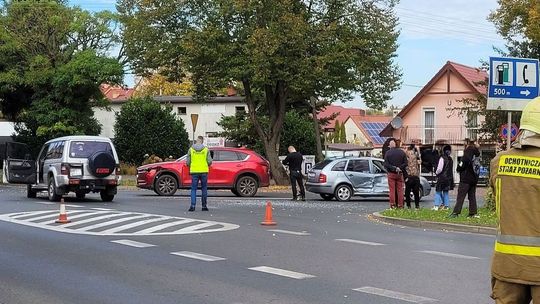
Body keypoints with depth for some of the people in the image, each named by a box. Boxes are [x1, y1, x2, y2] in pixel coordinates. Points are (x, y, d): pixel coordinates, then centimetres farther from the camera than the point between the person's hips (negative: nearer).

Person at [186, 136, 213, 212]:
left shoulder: (191, 149, 0)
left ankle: (193, 205, -8)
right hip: (204, 171, 0)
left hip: (194, 171, 0)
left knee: (193, 189, 4)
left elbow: (187, 162, -1)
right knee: (204, 188, 10)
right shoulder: (206, 149, -1)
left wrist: (190, 167, 19)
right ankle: (204, 206, 11)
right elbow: (209, 161, -4)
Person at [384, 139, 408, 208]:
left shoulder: (388, 153, -6)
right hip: (400, 174, 2)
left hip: (391, 174, -2)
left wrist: (393, 168, -8)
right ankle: (400, 205, 5)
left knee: (392, 190, 2)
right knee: (400, 190, 6)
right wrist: (400, 168, -3)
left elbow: (386, 164, -11)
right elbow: (406, 163, -1)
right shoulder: (402, 152, 1)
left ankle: (392, 204, -2)